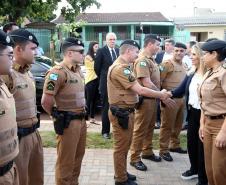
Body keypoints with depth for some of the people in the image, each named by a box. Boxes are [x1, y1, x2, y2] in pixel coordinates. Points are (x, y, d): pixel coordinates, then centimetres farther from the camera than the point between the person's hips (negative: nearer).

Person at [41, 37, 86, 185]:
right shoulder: (58, 72, -18)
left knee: (78, 156, 20)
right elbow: (46, 101, -20)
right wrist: (59, 116, -6)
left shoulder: (78, 71, 10)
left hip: (81, 120, 9)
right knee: (66, 161, 3)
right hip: (68, 123, -9)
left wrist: (82, 114, 15)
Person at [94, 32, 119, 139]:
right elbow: (97, 67, -2)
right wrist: (103, 78, 7)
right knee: (106, 107, 4)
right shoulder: (101, 51, -5)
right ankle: (105, 131, 12)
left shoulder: (118, 51, 7)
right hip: (106, 84, -3)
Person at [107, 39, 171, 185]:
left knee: (125, 145, 20)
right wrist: (161, 94, -12)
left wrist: (159, 94, 7)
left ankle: (122, 173, 33)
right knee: (121, 146, 2)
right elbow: (140, 90, -23)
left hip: (126, 111, 10)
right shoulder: (120, 68, -22)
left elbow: (134, 89, 14)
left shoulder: (122, 67, 13)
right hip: (121, 113, -10)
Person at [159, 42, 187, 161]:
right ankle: (163, 150, 10)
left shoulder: (183, 65, 14)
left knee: (178, 125, 18)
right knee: (167, 125, 0)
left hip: (181, 99, 8)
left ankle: (174, 145, 34)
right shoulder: (167, 64, -11)